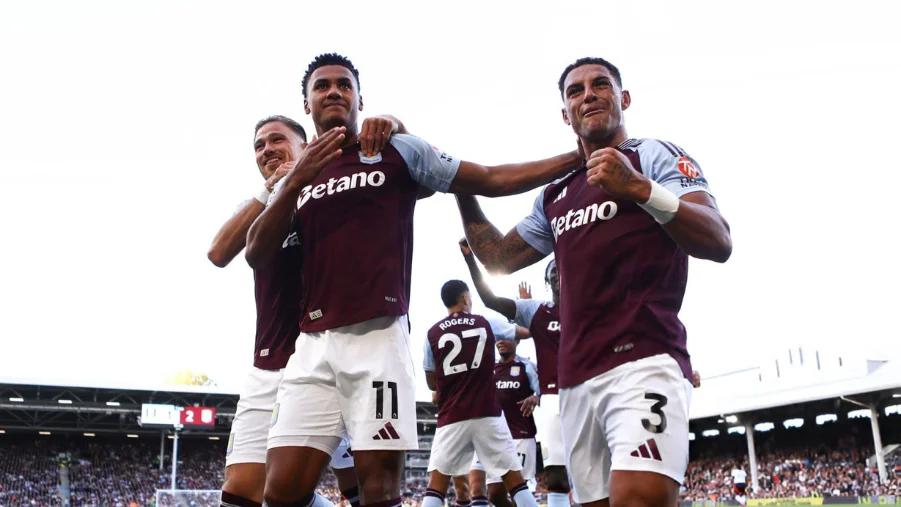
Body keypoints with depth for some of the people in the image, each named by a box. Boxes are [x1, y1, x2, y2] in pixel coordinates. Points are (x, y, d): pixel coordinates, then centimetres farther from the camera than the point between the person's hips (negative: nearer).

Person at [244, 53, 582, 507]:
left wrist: (576, 158, 5)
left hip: (378, 337, -3)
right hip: (313, 345, 4)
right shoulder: (295, 177, 19)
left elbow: (492, 180, 9)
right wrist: (296, 183, -6)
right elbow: (255, 255, 7)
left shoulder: (398, 151, 10)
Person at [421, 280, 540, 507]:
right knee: (516, 481, 8)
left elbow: (432, 383, 10)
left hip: (451, 418, 0)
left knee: (436, 487, 3)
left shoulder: (433, 333, 4)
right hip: (487, 415, 0)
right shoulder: (486, 323, 6)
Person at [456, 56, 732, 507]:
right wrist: (463, 192, 20)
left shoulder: (656, 157, 3)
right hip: (576, 379, 7)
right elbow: (499, 259, 29)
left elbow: (719, 244, -11)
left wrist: (640, 190, -25)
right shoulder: (554, 194, 22)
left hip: (643, 360, -6)